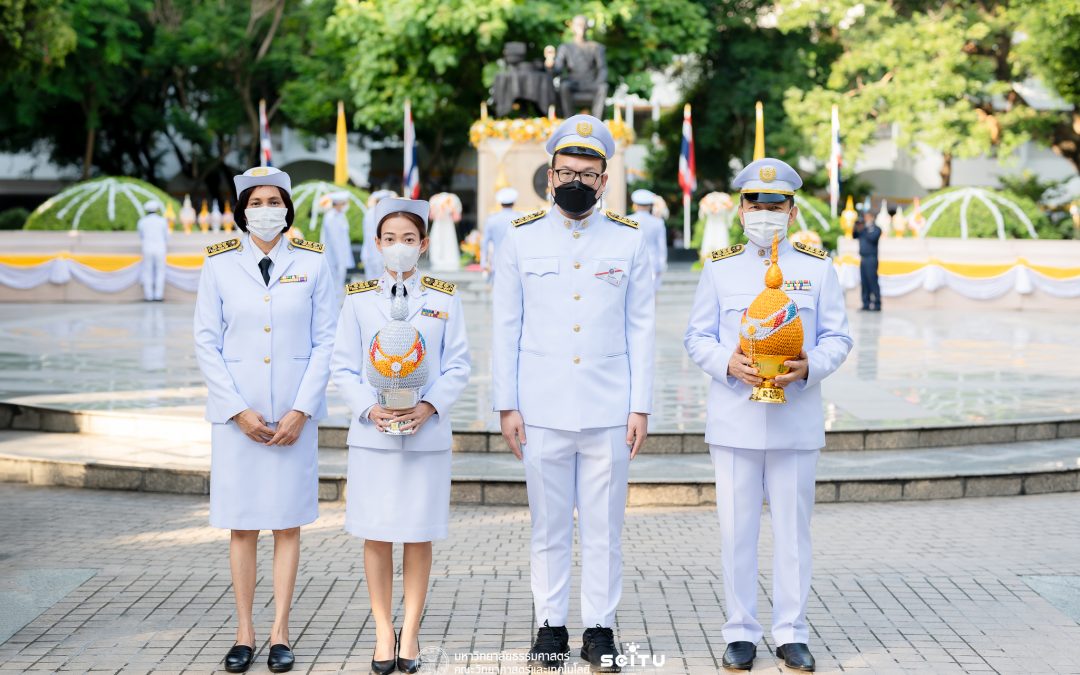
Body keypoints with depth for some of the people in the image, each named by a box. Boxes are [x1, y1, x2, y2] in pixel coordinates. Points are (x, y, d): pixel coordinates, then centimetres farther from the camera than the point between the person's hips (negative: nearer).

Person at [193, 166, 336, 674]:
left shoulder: (312, 263, 2)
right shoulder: (219, 264, 2)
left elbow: (325, 342, 1)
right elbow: (206, 342, 1)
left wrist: (302, 409, -8)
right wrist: (239, 410, -7)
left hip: (294, 411, 0)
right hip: (236, 412, 0)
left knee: (287, 521, 3)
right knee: (242, 523, 3)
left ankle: (280, 632, 9)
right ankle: (244, 632, 11)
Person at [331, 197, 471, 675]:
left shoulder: (444, 299, 4)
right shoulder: (358, 300, 4)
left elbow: (457, 367, 2)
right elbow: (344, 367, 3)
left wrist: (429, 407, -13)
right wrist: (370, 409, -13)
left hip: (426, 434, 0)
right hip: (372, 434, 0)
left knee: (419, 536, 4)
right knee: (376, 535, 4)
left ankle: (410, 633, 14)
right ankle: (383, 632, 14)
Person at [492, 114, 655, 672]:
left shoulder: (629, 241, 5)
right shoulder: (521, 240, 5)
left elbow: (641, 330, 5)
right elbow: (505, 328, 5)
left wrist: (640, 407, 0)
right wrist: (507, 405, 0)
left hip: (609, 414, 0)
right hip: (542, 413, 0)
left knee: (604, 527, 4)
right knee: (549, 527, 6)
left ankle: (599, 628, 14)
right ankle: (550, 627, 16)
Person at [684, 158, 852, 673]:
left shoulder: (817, 268, 6)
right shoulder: (719, 268, 6)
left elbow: (837, 337, 5)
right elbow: (697, 337, 6)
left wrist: (808, 367, -15)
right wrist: (729, 364, -14)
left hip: (796, 421, 0)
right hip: (735, 420, 0)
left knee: (793, 528, 5)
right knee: (736, 529, 3)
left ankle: (791, 633, 15)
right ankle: (741, 633, 13)